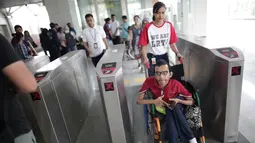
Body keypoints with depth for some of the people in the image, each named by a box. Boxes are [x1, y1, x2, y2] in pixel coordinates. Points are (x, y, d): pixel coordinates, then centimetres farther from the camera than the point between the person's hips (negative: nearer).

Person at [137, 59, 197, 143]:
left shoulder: (176, 84, -29)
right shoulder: (149, 81, -29)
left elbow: (191, 101, -19)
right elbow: (139, 100, -22)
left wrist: (178, 100, -37)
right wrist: (154, 101, -35)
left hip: (178, 105, 0)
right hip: (163, 109, 0)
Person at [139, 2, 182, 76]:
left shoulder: (169, 26, -3)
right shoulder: (148, 27, -13)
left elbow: (172, 43, 0)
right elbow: (144, 46, -11)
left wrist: (177, 53, -17)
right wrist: (145, 58, -26)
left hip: (164, 56, 3)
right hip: (152, 57, -3)